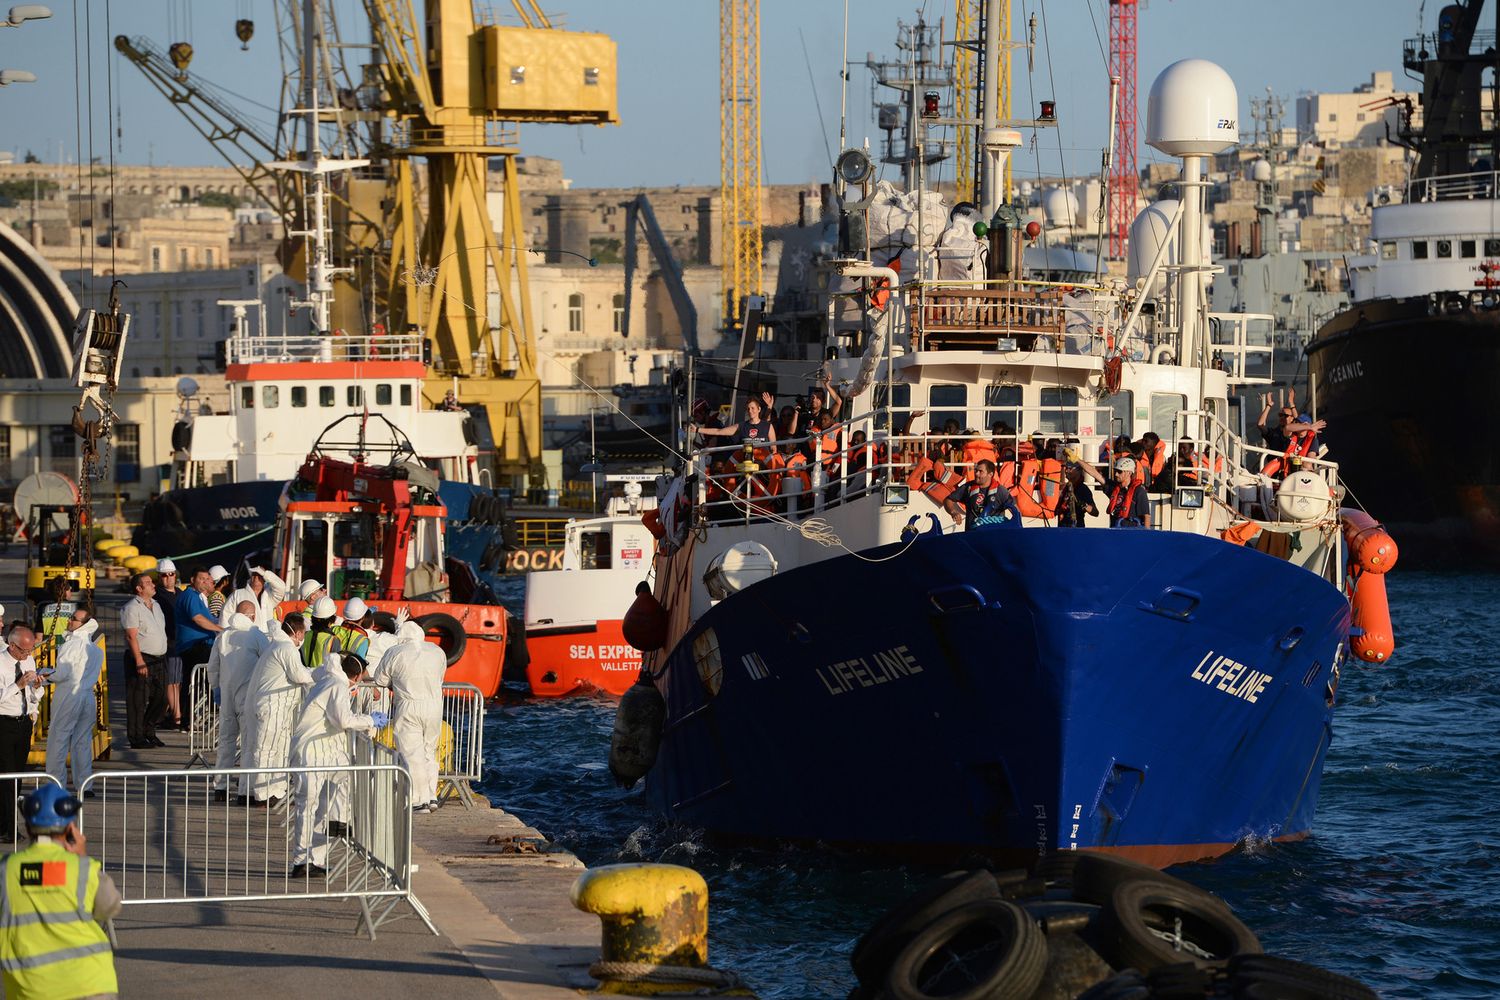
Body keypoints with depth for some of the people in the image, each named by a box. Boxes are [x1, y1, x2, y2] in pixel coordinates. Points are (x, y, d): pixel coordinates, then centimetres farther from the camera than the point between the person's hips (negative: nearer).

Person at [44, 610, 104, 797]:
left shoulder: (71, 645, -13)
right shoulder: (97, 650, 8)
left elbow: (61, 674, -18)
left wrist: (47, 675, 2)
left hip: (68, 697, -7)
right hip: (89, 697, 7)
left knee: (58, 741, 1)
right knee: (83, 742, 11)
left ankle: (57, 786, 1)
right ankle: (85, 786, 11)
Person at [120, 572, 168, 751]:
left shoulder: (156, 605, 16)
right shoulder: (132, 608, -11)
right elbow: (131, 636, -16)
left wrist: (163, 656, 19)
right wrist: (139, 661, -21)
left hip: (159, 659, 8)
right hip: (141, 658, -8)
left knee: (160, 698, 10)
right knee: (138, 700, -4)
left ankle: (149, 732, 23)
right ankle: (136, 738, 0)